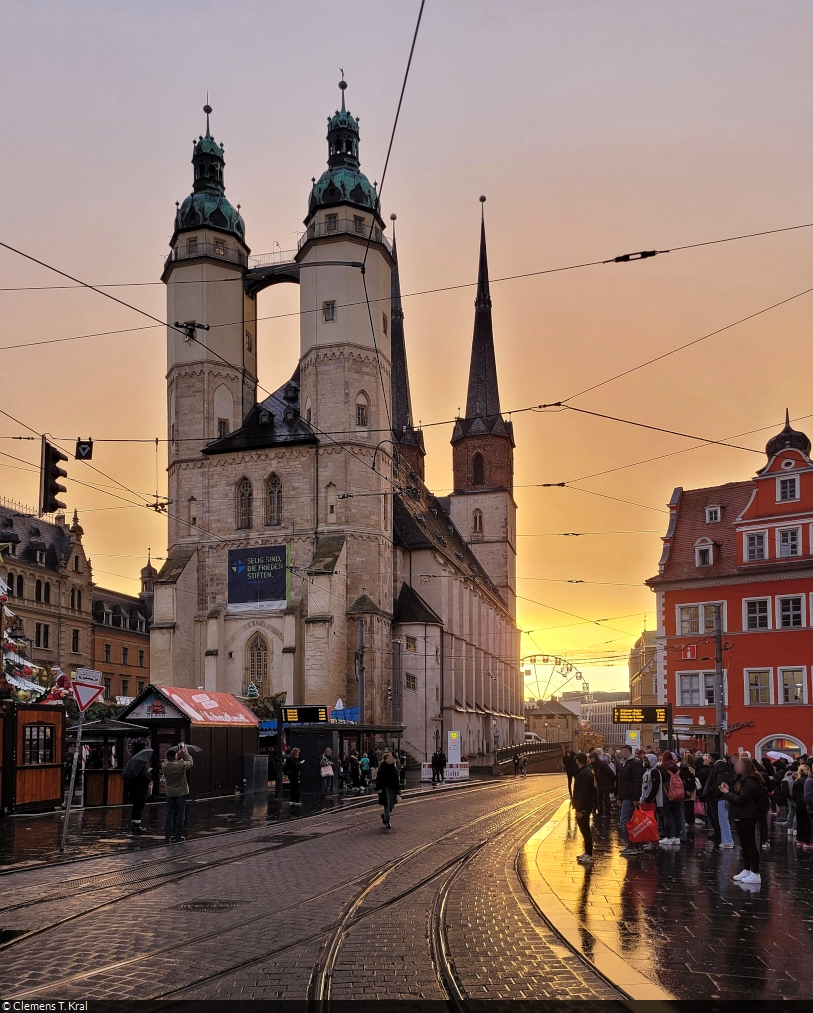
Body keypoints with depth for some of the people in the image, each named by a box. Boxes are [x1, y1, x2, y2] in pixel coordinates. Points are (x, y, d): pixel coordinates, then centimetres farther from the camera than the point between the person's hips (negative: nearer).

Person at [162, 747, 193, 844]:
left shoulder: (164, 766, -9)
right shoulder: (181, 765, -20)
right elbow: (190, 762, -2)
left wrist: (178, 754, 9)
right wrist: (185, 753, 9)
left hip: (170, 794, 4)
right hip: (181, 793, -4)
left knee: (169, 814, 10)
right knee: (180, 815, 5)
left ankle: (167, 836, 8)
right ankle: (178, 836, 7)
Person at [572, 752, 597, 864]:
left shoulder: (584, 774, -22)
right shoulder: (587, 770, 11)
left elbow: (583, 793, -25)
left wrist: (579, 809, -24)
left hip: (583, 807, -10)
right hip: (586, 805, 10)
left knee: (585, 830, -4)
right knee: (585, 830, 18)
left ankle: (589, 856, 1)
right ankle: (587, 853, 27)